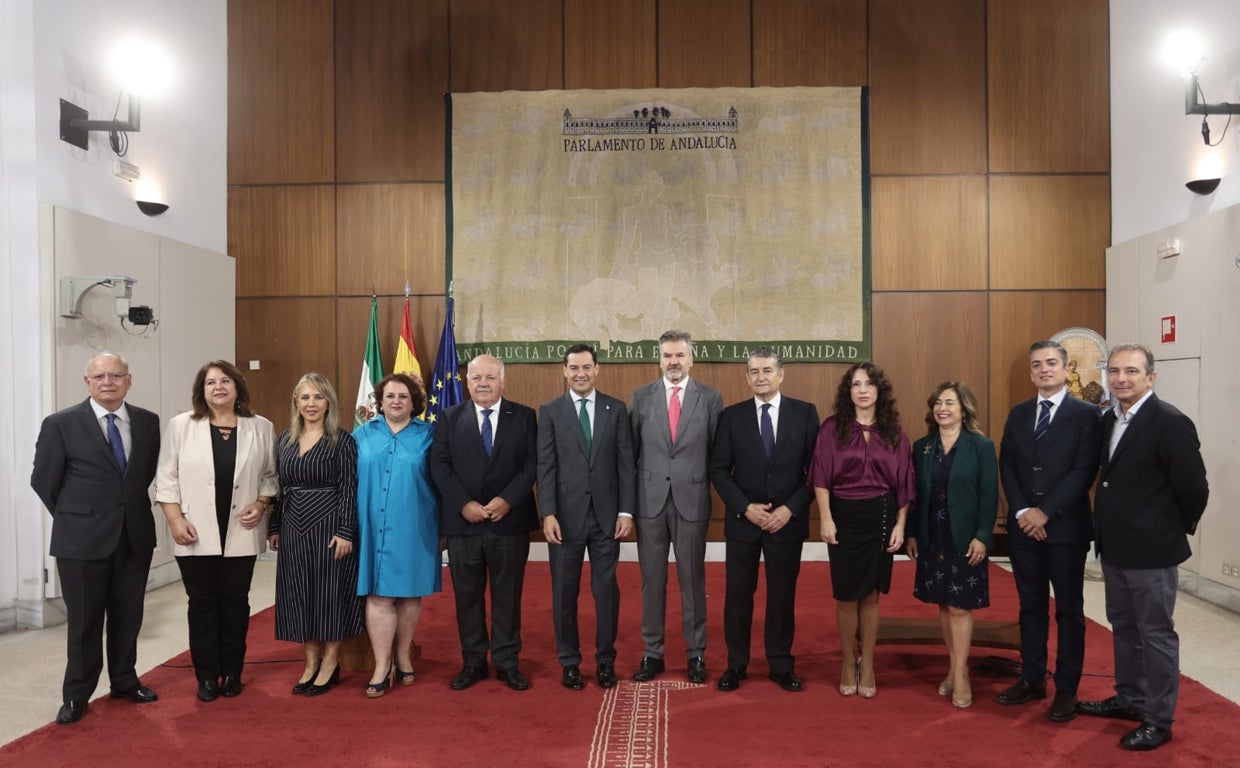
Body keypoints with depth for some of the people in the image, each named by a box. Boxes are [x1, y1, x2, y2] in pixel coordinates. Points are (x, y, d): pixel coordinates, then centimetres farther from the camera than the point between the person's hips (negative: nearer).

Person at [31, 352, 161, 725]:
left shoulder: (147, 421, 3)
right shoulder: (60, 424, -7)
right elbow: (43, 480, 0)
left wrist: (133, 508, 10)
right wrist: (74, 518, 5)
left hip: (135, 535, 3)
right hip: (82, 539, -3)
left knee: (128, 616, 14)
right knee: (84, 621, 6)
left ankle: (124, 681, 30)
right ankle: (77, 695, 21)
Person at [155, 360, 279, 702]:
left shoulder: (260, 428, 3)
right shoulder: (181, 425, 0)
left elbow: (271, 475, 9)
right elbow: (167, 477, 1)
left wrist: (261, 504, -6)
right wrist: (175, 520, -7)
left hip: (241, 534, 1)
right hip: (196, 535, -1)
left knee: (235, 602, 9)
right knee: (203, 603, 6)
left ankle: (232, 673, 21)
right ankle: (207, 676, 17)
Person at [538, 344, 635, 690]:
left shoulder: (616, 409, 5)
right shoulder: (550, 411, 2)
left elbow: (625, 463, 3)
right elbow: (545, 466, -3)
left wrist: (626, 510, -3)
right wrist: (548, 513, -11)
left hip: (606, 514, 1)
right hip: (566, 514, -1)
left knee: (606, 589, 7)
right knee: (565, 591, 8)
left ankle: (605, 659, 22)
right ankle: (569, 661, 22)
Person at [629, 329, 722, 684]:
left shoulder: (711, 398, 1)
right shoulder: (641, 397, 4)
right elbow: (631, 450, 6)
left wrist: (714, 489, 1)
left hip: (692, 500, -1)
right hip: (650, 500, 1)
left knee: (693, 580, 8)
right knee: (652, 579, 8)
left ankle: (696, 654, 20)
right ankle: (652, 652, 20)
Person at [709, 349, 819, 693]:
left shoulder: (805, 413, -1)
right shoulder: (732, 416, 1)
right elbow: (719, 470, 0)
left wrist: (790, 508, -12)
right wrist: (746, 508, -12)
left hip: (787, 521, 0)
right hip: (742, 520, 1)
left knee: (783, 595, 10)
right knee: (738, 595, 7)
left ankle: (781, 665, 24)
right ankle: (736, 665, 21)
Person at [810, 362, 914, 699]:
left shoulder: (894, 431, 4)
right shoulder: (832, 428, -2)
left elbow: (903, 482, 4)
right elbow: (821, 477, -5)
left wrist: (900, 525, -1)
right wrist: (825, 518, -12)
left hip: (880, 517, 1)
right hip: (844, 517, -1)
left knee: (871, 595, 8)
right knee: (846, 596, 6)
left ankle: (867, 666, 21)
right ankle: (848, 665, 22)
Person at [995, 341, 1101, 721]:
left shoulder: (1086, 414, -4)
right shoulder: (1018, 414, 11)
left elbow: (1084, 471, -12)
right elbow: (1007, 466, 6)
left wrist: (1046, 512, -16)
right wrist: (1021, 511, -8)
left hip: (1066, 527, -4)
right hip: (1024, 526, 5)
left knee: (1068, 610, 5)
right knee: (1031, 606, 12)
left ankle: (1066, 689, 14)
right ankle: (1032, 679, 23)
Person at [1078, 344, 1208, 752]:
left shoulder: (1170, 422, -18)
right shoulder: (1109, 419, 7)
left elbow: (1194, 487, -15)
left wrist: (1178, 529, -1)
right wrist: (1108, 528, 13)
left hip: (1150, 548, -8)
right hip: (1114, 545, 8)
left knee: (1155, 632, 4)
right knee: (1123, 626, 19)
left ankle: (1158, 719, 15)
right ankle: (1129, 699, 34)